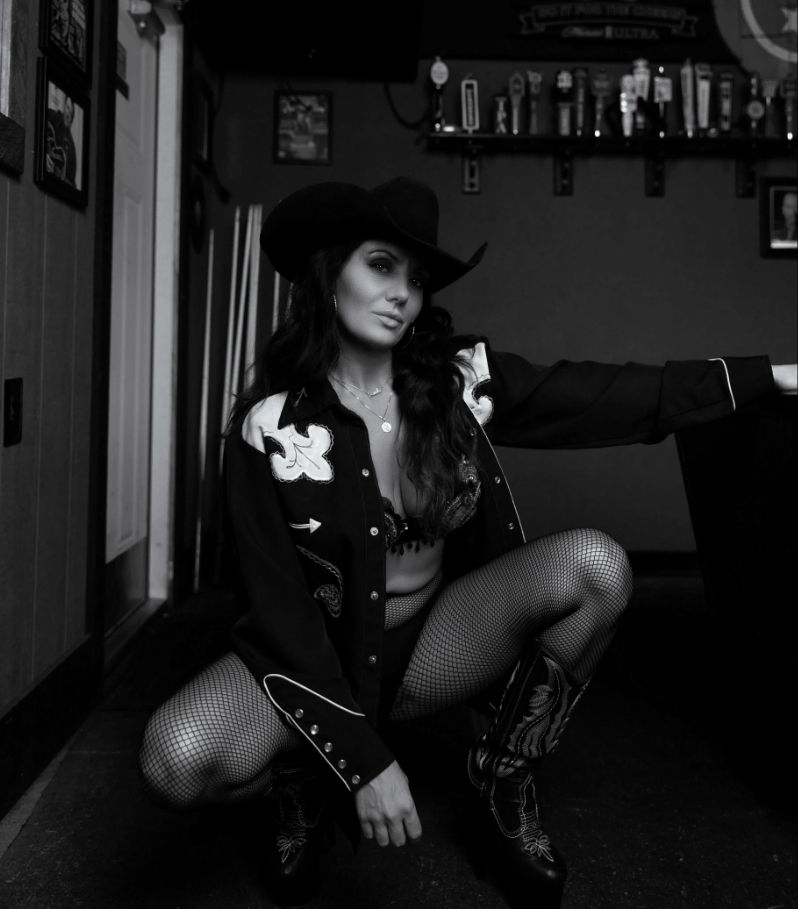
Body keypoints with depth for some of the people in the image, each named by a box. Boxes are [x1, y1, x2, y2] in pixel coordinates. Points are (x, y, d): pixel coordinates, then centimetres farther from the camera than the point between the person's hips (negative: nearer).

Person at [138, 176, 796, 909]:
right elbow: (278, 604, -17)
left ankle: (503, 781, -1)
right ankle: (303, 783, 5)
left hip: (432, 645, 3)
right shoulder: (270, 423, -16)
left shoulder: (459, 380, -7)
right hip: (317, 655, -3)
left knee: (594, 564, -22)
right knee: (176, 759, -32)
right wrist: (362, 758, -23)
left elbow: (608, 397, -4)